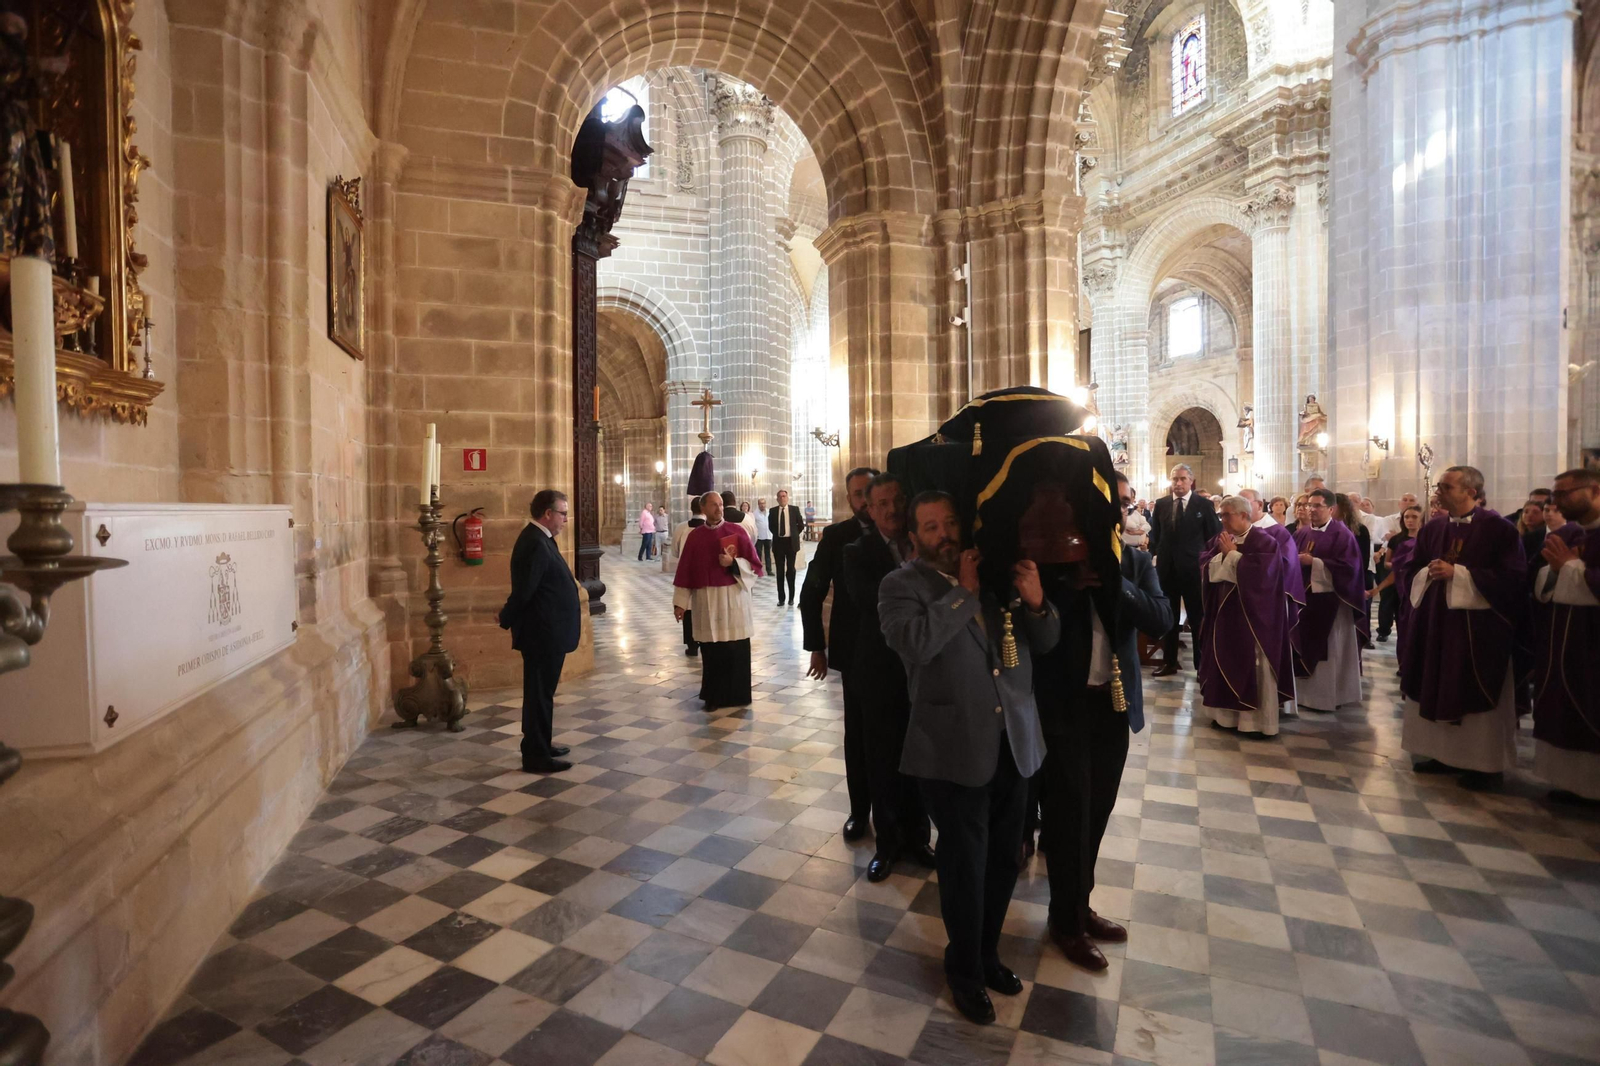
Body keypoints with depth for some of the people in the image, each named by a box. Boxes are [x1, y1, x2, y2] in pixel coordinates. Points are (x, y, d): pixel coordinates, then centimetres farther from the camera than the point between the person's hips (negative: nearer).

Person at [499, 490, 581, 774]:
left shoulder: (540, 539, 11)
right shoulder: (535, 544, -22)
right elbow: (523, 591, -23)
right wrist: (506, 620, -9)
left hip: (546, 632, 10)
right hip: (543, 634, -10)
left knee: (540, 692, 19)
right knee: (540, 694, 1)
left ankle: (539, 745, 33)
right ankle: (536, 756, 12)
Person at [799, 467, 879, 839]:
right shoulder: (836, 536, -3)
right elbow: (811, 594, 0)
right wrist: (816, 647, -3)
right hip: (855, 650, 0)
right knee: (858, 731, 11)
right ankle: (860, 809, 26)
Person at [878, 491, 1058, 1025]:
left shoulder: (998, 574, 8)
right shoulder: (902, 585, -6)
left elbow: (1045, 641, 8)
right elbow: (915, 642, -25)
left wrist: (1036, 602, -12)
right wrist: (965, 592, -17)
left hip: (1014, 742, 5)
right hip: (954, 749, -4)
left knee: (1004, 860, 17)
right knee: (965, 865, 8)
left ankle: (987, 952, 41)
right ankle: (966, 971, 33)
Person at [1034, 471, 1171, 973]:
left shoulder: (1135, 561, 4)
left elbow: (1161, 620, -10)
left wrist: (1114, 580, -24)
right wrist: (1072, 583, -27)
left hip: (1115, 703, 5)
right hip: (1064, 704, -4)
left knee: (1096, 811, 17)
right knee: (1069, 814, 5)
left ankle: (1079, 904, 36)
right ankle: (1066, 920, 25)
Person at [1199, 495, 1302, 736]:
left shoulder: (1264, 540, -11)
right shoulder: (1221, 539, 8)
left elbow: (1260, 571, -24)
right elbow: (1205, 566, 3)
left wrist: (1232, 554, -16)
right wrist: (1222, 553, -13)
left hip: (1252, 613, -6)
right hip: (1224, 611, 6)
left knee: (1252, 665, 1)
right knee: (1226, 661, 10)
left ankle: (1257, 718, 11)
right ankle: (1227, 712, 21)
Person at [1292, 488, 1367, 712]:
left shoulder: (1342, 535, -7)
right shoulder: (1301, 534, 11)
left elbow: (1348, 567, -17)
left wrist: (1314, 562, -19)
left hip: (1331, 601, -6)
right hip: (1305, 597, 6)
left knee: (1328, 650, 1)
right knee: (1306, 646, 9)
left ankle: (1329, 696, 11)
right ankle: (1308, 692, 18)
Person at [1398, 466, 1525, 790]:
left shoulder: (1498, 528, -8)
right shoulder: (1432, 529, 8)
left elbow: (1512, 577, -13)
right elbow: (1413, 570, 14)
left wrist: (1457, 573, -19)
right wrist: (1428, 573, -8)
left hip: (1479, 627, -5)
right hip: (1435, 623, 6)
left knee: (1478, 695, 1)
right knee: (1436, 688, 9)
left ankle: (1485, 763, 14)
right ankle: (1444, 753, 21)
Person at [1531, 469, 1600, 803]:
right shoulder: (1558, 537, 10)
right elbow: (1537, 588, 10)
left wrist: (1571, 566, -13)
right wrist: (1554, 568, -8)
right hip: (1558, 641, 6)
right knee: (1562, 712, 10)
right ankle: (1571, 779, 19)